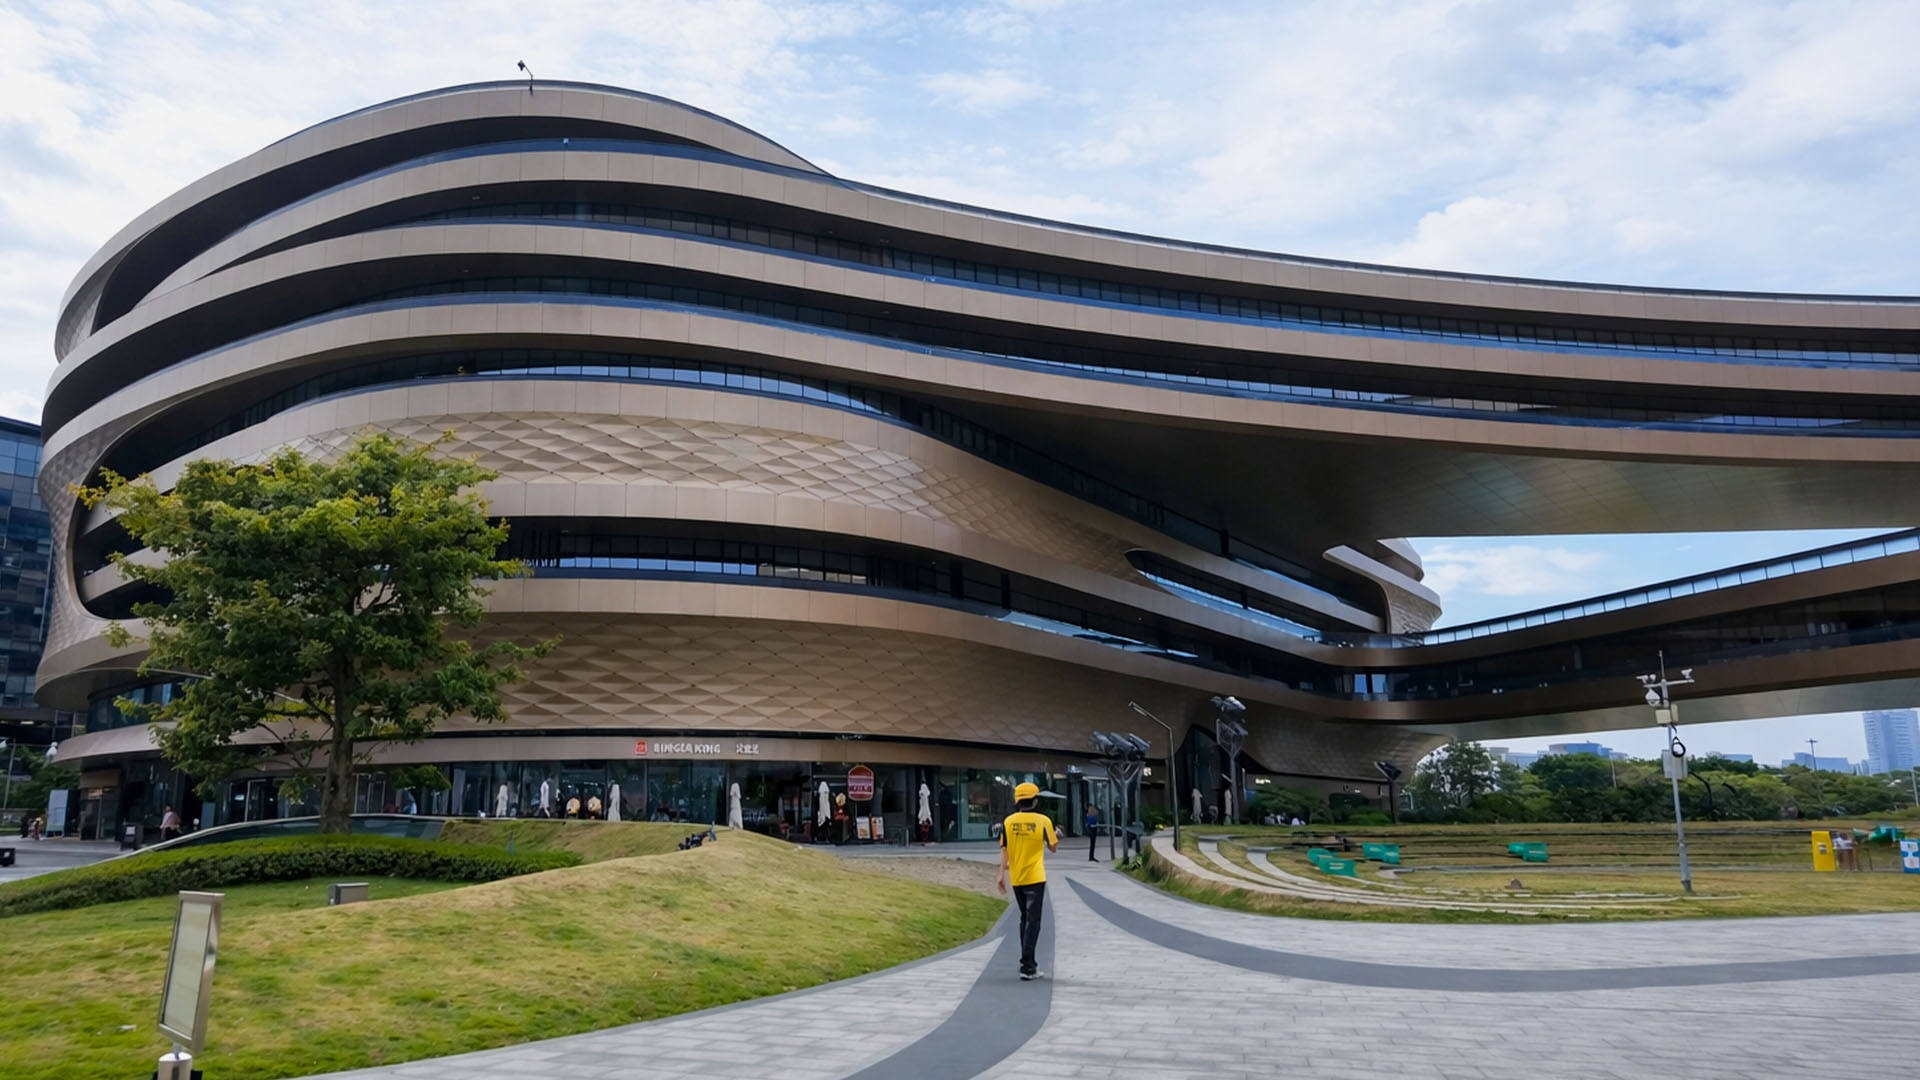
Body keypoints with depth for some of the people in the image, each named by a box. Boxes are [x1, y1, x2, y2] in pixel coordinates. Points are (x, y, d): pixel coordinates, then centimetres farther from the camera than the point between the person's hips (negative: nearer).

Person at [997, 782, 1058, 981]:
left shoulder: (1008, 822, 0)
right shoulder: (1043, 821, -8)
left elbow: (1004, 850, -1)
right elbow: (1053, 847, 2)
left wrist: (1002, 875, 2)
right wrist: (1057, 835, 22)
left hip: (1016, 879, 4)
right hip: (1035, 878, -4)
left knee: (1025, 920, 18)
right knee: (1032, 921, -2)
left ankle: (1028, 963, 24)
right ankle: (1027, 967, -9)